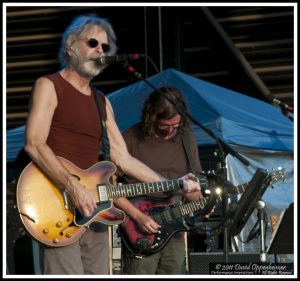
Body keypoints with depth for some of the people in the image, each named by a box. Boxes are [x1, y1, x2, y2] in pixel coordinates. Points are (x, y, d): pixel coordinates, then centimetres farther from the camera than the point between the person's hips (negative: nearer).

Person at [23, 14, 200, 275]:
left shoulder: (102, 102, 21)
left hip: (92, 211, 7)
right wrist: (73, 187, -24)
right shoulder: (49, 86, 0)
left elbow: (123, 158, 18)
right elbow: (34, 144, -14)